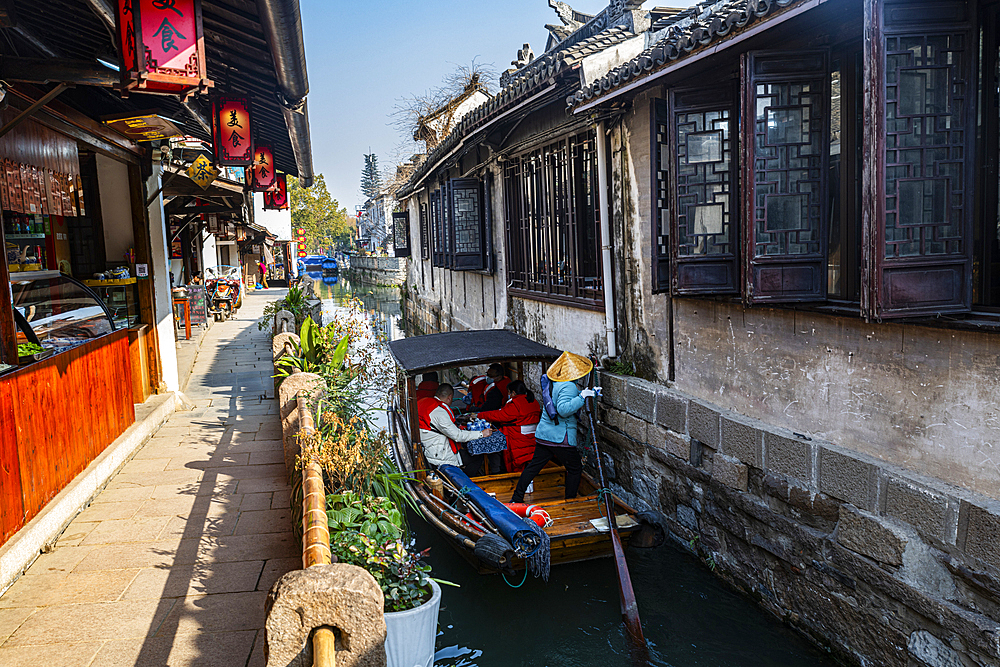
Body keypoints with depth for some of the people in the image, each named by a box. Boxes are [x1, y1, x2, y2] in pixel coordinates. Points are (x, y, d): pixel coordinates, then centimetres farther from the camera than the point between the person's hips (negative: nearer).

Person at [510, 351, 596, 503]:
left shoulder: (553, 383, 12)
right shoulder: (568, 386, -17)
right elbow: (563, 409, -30)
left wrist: (583, 393, 21)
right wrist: (582, 397, -27)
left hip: (543, 434, 8)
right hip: (561, 437, -8)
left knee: (534, 465, 13)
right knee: (575, 468, 9)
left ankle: (517, 498, 16)